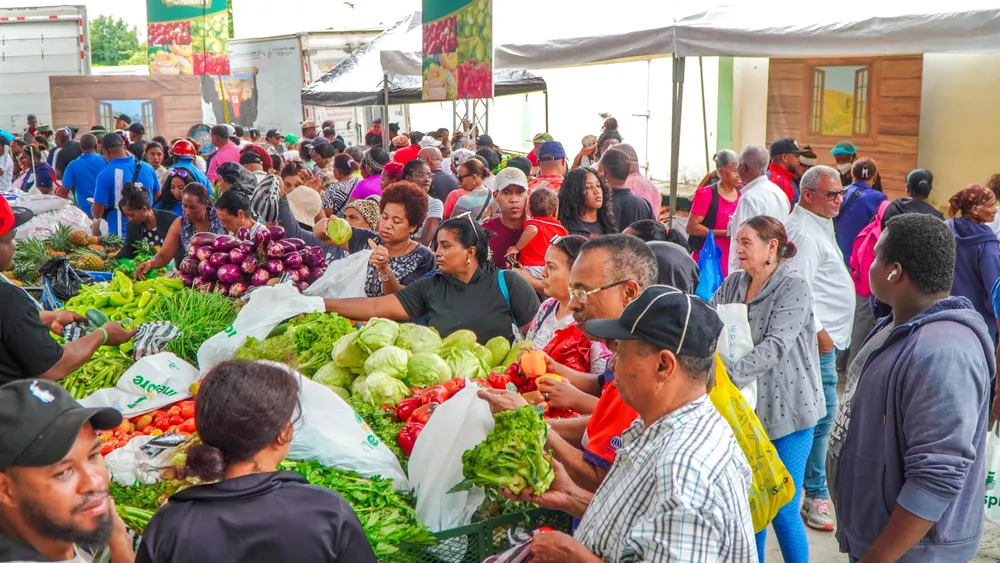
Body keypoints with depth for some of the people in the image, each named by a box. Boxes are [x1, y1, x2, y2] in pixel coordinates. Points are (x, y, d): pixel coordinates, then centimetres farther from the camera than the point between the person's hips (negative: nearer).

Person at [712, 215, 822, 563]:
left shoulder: (793, 287, -13)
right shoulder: (734, 283, 6)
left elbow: (775, 346, -24)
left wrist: (728, 375, -35)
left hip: (786, 409, -5)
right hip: (746, 406, 6)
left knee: (782, 509, 1)